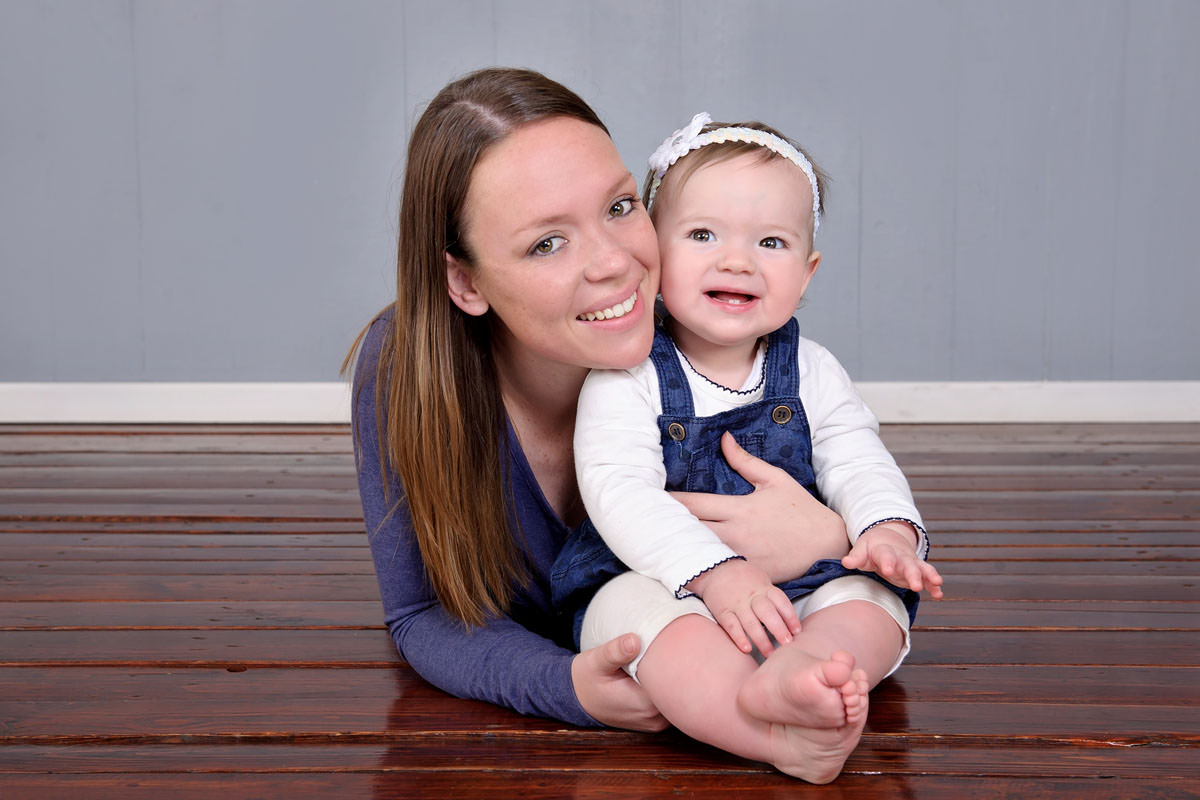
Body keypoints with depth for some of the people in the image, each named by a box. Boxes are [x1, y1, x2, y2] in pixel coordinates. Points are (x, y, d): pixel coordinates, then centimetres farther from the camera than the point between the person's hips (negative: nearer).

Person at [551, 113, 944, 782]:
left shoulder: (813, 372, 6)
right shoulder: (629, 377, -8)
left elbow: (857, 462, 2)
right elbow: (619, 490, -19)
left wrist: (888, 528, -23)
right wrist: (715, 570, -33)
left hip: (800, 584, 4)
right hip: (659, 577, -4)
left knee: (875, 592, -20)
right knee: (635, 607, -34)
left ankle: (791, 675, -53)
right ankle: (788, 735, -56)